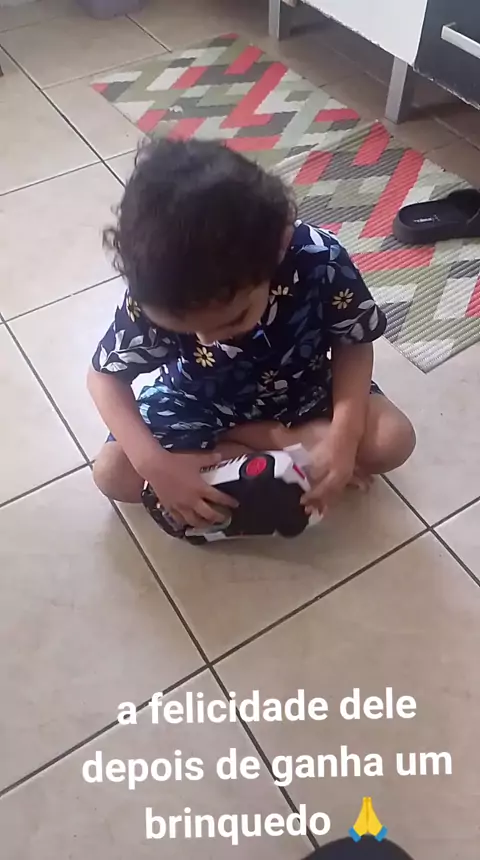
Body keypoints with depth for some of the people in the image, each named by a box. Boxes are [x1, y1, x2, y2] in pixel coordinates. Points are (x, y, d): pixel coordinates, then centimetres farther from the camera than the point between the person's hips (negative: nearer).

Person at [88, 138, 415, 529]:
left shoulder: (320, 259, -33)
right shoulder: (157, 296, -31)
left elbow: (354, 344, -16)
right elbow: (105, 376, -17)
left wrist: (343, 437, -30)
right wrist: (155, 464, -31)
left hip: (301, 390, -1)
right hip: (201, 399, 2)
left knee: (393, 441, -20)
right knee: (111, 474, -16)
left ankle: (244, 439, -7)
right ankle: (280, 441, -10)